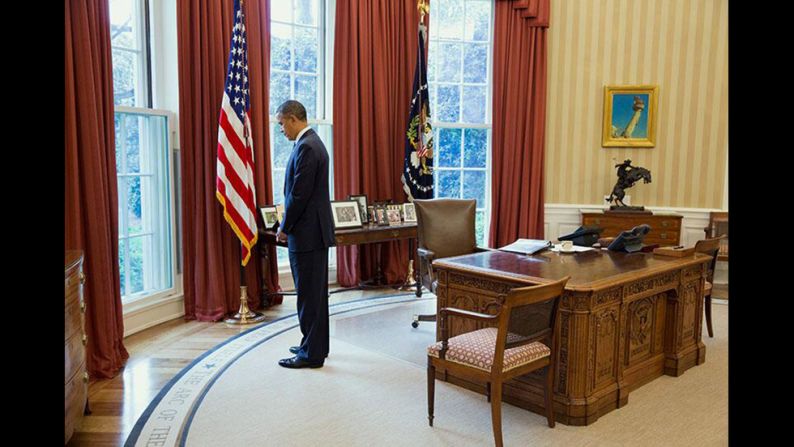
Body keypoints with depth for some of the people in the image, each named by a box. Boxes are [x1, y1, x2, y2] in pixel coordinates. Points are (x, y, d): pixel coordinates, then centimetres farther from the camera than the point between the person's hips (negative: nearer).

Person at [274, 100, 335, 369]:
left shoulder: (306, 147, -17)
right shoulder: (312, 142, 15)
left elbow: (299, 195, -20)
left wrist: (285, 228, -9)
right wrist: (289, 226, 15)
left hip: (307, 233, -10)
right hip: (315, 230, 10)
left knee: (309, 294, -2)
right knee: (315, 292, 17)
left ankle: (312, 354, 7)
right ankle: (316, 345, 28)